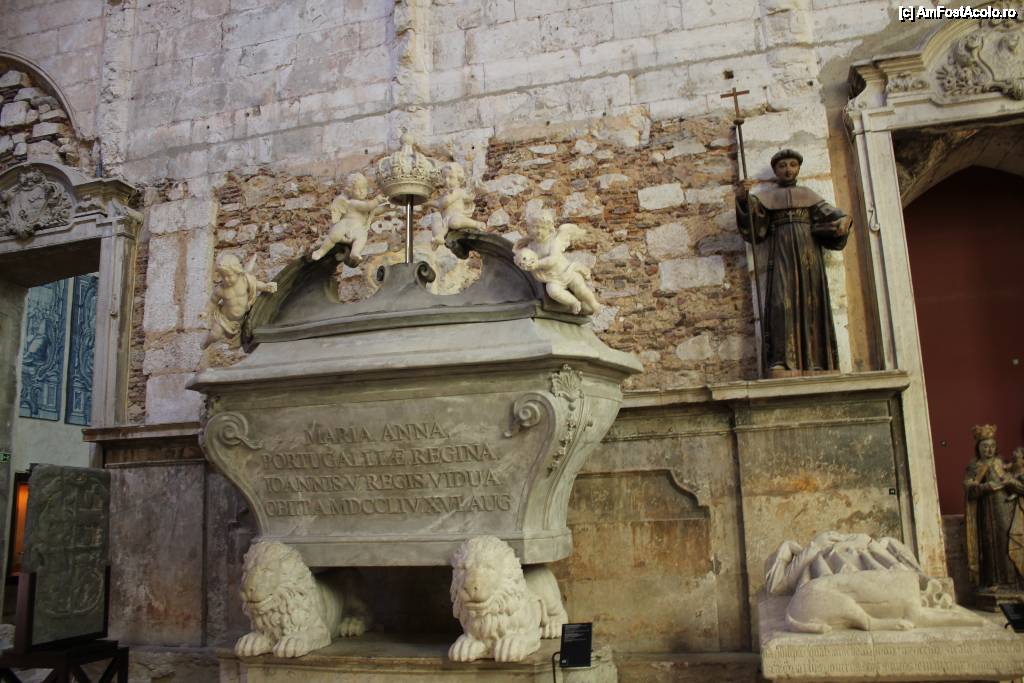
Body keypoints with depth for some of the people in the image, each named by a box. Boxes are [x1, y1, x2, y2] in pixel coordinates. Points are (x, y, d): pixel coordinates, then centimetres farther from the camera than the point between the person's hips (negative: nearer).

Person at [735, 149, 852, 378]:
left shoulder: (809, 195, 23)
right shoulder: (766, 197, 18)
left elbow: (829, 214, 8)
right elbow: (752, 224, 1)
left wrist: (843, 220, -16)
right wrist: (743, 197, -17)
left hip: (808, 252, 2)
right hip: (782, 252, -2)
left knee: (811, 303, -8)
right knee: (782, 301, -18)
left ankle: (814, 364, -12)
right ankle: (782, 363, -28)